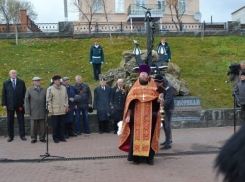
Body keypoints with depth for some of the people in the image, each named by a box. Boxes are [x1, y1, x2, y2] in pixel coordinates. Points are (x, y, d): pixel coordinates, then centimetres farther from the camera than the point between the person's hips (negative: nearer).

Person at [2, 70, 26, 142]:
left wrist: (24, 103, -3)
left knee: (21, 120, 4)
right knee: (10, 121, 4)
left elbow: (24, 93, 4)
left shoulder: (21, 82, 5)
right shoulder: (6, 83, 6)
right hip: (10, 105, 0)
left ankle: (22, 135, 11)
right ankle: (10, 136, 13)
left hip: (20, 104, 0)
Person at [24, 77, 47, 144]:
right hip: (33, 112, -1)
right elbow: (26, 100, 1)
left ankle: (42, 137, 17)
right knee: (33, 126, 4)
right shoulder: (29, 90, 3)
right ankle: (33, 138, 15)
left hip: (42, 112, 1)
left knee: (42, 126, 5)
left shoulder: (44, 90, 8)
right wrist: (28, 111, -5)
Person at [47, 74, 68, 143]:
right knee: (55, 125, 3)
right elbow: (48, 100, -5)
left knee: (62, 124, 8)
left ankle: (61, 137, 18)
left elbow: (66, 98, 17)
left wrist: (66, 106, 12)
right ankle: (55, 138, 13)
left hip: (62, 110, 4)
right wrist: (50, 109, -8)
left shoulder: (64, 88, 10)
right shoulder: (50, 89, -5)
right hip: (55, 111, -4)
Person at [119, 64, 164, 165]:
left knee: (149, 135, 1)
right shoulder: (134, 88, 8)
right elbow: (129, 102, 5)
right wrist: (128, 115, -1)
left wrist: (159, 98, -16)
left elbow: (157, 101, 6)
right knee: (136, 136, -1)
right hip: (137, 117, 0)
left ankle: (149, 157, 8)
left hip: (149, 116, 0)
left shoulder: (153, 88, 8)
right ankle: (137, 157, 5)